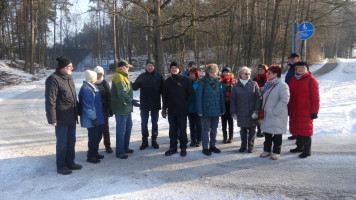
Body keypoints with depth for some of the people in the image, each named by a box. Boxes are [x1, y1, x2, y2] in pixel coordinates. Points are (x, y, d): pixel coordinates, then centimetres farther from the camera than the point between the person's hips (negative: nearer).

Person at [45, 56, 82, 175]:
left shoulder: (69, 78, 12)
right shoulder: (54, 79, -15)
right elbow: (50, 101, -18)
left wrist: (77, 112, 18)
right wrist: (52, 119, -19)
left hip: (71, 117, 8)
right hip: (61, 119, -8)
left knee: (71, 142, 17)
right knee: (62, 143, 3)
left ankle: (70, 163, 32)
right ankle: (61, 167, 18)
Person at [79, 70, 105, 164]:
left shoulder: (93, 86, 12)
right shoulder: (86, 89, -20)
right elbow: (88, 106, -23)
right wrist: (93, 118, -22)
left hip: (98, 118, 10)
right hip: (92, 120, -10)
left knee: (98, 135, 18)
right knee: (93, 137, 0)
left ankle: (95, 153, 33)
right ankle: (90, 156, 14)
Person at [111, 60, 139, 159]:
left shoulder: (123, 76, 17)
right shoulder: (118, 77, -17)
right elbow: (121, 93, -29)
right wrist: (130, 100, -39)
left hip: (126, 107, 11)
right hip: (121, 108, -11)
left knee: (128, 127, 19)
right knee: (121, 130, -4)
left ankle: (125, 147, 33)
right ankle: (119, 152, 5)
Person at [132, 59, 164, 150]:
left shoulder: (159, 76, -2)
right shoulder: (141, 76, 1)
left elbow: (162, 90, -2)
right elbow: (134, 87, 0)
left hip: (155, 104, -1)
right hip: (144, 105, 1)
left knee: (155, 123, 10)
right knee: (144, 123, 7)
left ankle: (154, 140, 23)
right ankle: (144, 141, 19)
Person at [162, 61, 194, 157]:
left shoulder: (186, 80, -1)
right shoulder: (167, 81, 8)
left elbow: (191, 94, 0)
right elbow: (164, 96, 12)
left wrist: (186, 105, -6)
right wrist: (164, 108, 8)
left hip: (182, 111, -3)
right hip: (171, 110, 3)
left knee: (183, 130, 4)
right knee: (172, 130, 10)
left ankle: (183, 148, 16)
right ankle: (173, 148, 20)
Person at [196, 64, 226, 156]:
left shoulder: (218, 82, 5)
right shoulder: (203, 82, -9)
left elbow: (221, 96, 8)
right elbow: (199, 97, -9)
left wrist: (222, 109, 5)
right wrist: (199, 110, -13)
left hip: (216, 110, 5)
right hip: (206, 110, -5)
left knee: (214, 129, 14)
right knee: (206, 129, 4)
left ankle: (212, 145, 28)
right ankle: (205, 147, 16)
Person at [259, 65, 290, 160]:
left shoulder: (282, 85, -15)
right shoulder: (267, 84, 11)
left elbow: (285, 100, -21)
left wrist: (275, 111, -20)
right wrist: (263, 110, 10)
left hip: (277, 116, -8)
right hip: (267, 114, 8)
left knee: (276, 133, 4)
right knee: (267, 132, 15)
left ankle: (276, 152, 17)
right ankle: (267, 150, 28)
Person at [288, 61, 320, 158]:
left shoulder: (311, 81, -8)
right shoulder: (293, 79, 12)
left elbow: (315, 98, -10)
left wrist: (314, 112, -12)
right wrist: (288, 108, 15)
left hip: (306, 112, -6)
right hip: (294, 111, 6)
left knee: (305, 130, 0)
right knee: (296, 128, 14)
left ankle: (307, 150, 13)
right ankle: (299, 147, 30)